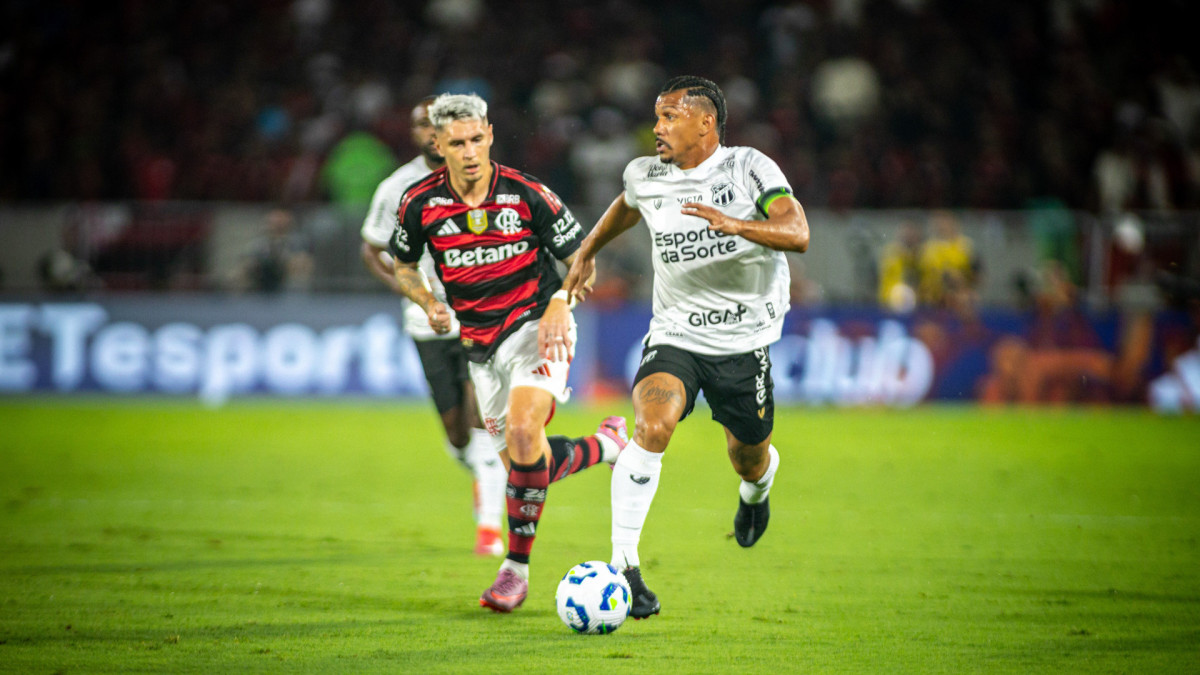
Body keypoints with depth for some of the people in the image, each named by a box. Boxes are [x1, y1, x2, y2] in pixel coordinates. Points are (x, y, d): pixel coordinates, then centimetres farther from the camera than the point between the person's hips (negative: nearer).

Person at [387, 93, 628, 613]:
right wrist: (430, 304, -8)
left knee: (523, 433, -26)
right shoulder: (421, 202, -6)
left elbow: (580, 257, -2)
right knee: (518, 462, 3)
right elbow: (403, 266, 12)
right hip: (480, 344, 5)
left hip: (537, 326, -4)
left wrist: (560, 302, -20)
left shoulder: (528, 195, -13)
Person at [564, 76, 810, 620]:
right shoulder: (645, 176, 0)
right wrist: (588, 250, 34)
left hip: (745, 341, -1)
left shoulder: (749, 168, -11)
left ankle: (757, 486, 55)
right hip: (675, 336, 1)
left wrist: (735, 225, -40)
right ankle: (623, 565, -24)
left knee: (749, 460, 13)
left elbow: (797, 234, -25)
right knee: (652, 426, -27)